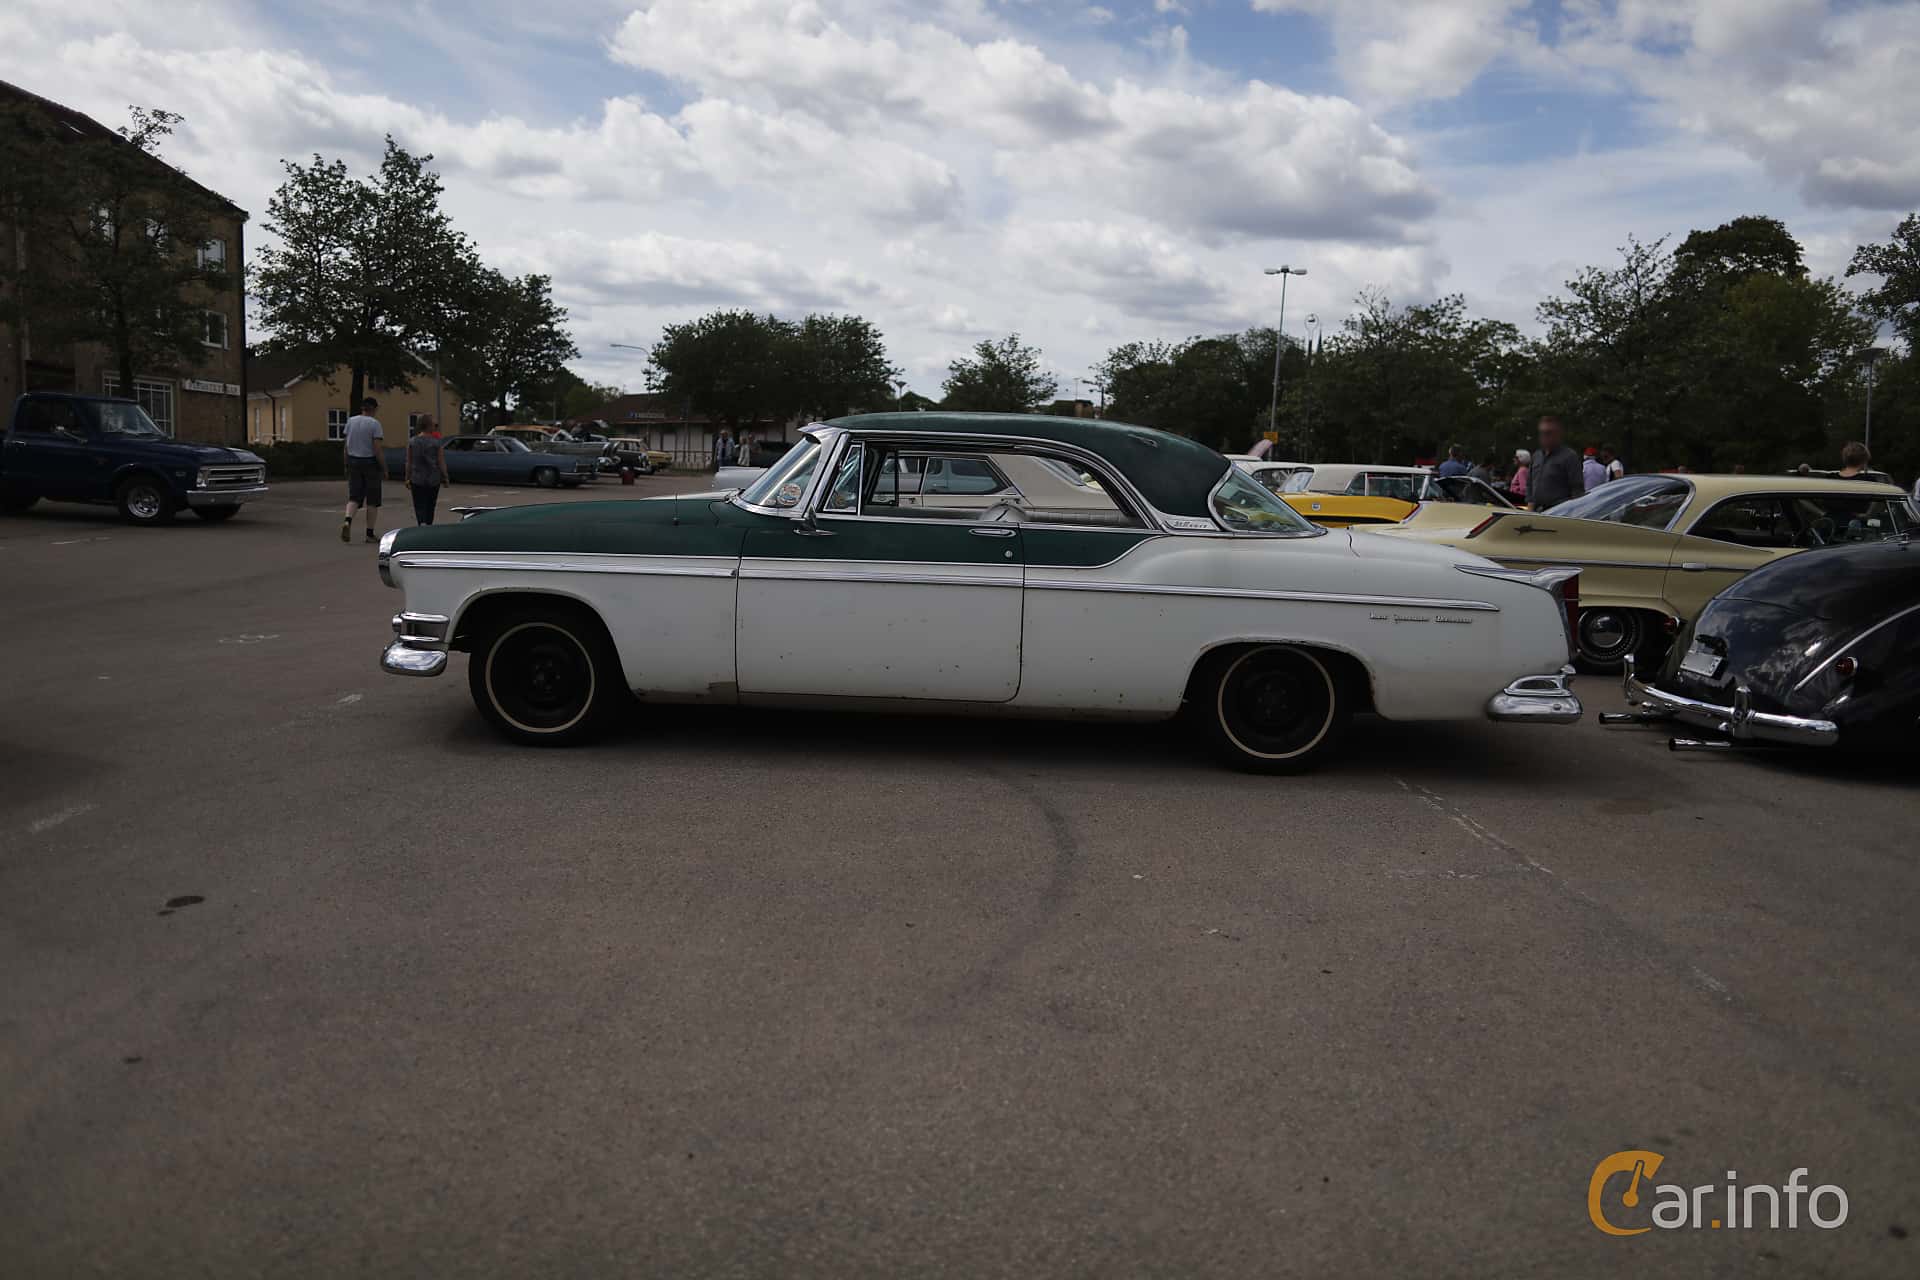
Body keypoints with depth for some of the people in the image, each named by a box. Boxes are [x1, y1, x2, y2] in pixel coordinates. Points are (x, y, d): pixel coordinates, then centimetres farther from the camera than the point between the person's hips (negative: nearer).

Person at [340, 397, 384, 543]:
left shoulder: (351, 421, 6)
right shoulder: (374, 424, -10)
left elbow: (346, 446, 7)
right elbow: (377, 450, -15)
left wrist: (346, 466, 16)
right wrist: (384, 469, -7)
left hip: (353, 461, 4)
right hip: (370, 462, -4)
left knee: (354, 497, 7)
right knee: (372, 500, 4)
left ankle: (347, 521, -20)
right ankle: (370, 534, 7)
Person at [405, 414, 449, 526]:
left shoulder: (412, 442, 0)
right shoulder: (437, 442, -7)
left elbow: (409, 462, 2)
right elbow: (441, 462, -6)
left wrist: (407, 479, 8)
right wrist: (445, 477, 4)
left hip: (417, 479, 0)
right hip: (433, 479, 0)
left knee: (419, 507, -2)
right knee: (430, 506, 15)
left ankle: (421, 524, -25)